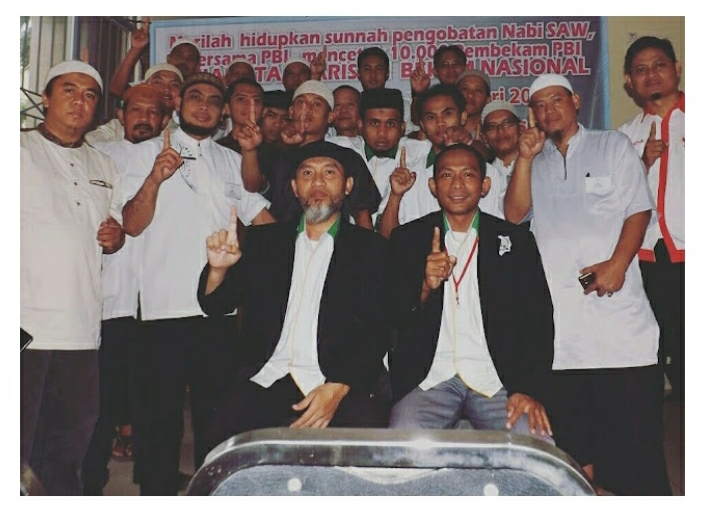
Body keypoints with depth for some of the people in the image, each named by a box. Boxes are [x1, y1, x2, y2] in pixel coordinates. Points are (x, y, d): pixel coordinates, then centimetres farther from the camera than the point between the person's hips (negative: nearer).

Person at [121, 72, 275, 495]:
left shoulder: (232, 161, 19)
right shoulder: (148, 153, 7)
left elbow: (261, 217, 15)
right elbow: (132, 225, -3)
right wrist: (154, 179, -19)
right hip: (167, 305, -3)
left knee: (217, 411, 9)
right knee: (163, 411, 2)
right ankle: (158, 494, 15)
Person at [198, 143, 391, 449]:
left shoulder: (368, 248, 8)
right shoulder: (264, 240, 16)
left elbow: (375, 332, -1)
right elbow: (214, 305, 13)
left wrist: (338, 388, -17)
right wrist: (218, 268, -10)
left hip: (341, 385, -1)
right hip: (266, 383, 2)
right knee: (222, 435, -26)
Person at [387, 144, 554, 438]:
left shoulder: (516, 240, 11)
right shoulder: (407, 238, 10)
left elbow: (538, 320, 5)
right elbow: (391, 319, 5)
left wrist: (531, 389, -9)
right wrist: (425, 287, -15)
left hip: (497, 381, 1)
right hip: (430, 379, 0)